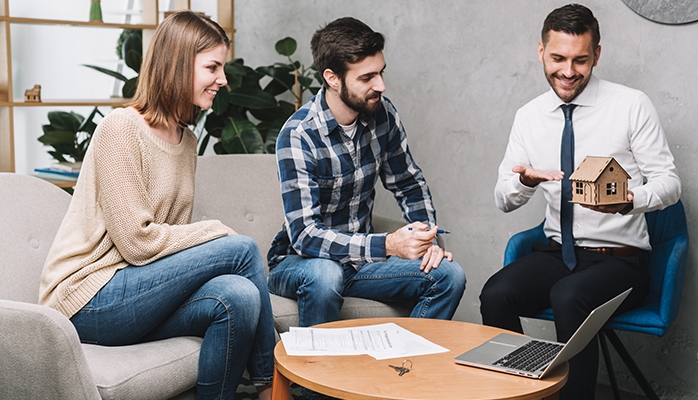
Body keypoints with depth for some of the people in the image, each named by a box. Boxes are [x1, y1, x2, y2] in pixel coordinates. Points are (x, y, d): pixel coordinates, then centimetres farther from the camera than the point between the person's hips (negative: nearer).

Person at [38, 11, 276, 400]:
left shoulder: (187, 139, 14)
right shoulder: (122, 127, -13)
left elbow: (176, 234, 10)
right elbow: (138, 241, -18)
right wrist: (218, 231, -9)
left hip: (131, 298, 7)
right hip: (88, 300, -7)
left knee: (240, 297, -24)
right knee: (242, 249, -18)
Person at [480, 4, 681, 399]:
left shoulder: (633, 106, -5)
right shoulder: (529, 117, 6)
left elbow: (670, 182, -5)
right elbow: (504, 199, 7)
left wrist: (629, 200, -27)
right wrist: (525, 181, -18)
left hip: (620, 259, -3)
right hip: (556, 252, 4)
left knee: (569, 296, -34)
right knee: (496, 295, -25)